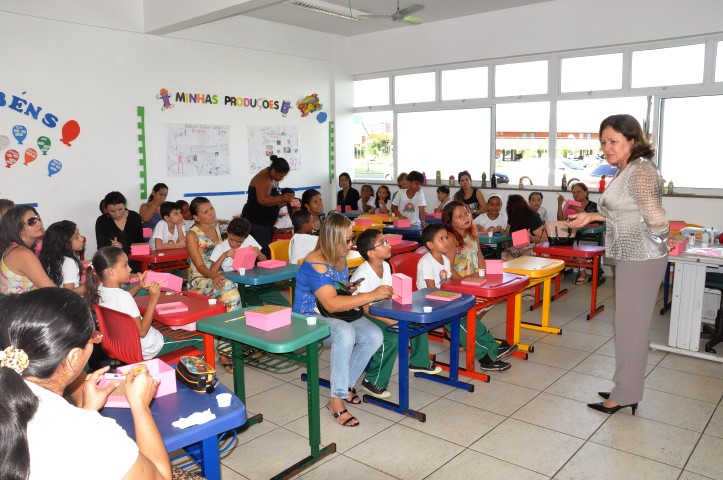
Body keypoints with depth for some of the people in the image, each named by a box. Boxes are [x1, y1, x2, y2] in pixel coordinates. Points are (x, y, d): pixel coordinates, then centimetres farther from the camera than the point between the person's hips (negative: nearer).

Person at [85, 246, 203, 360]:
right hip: (146, 349, -9)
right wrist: (153, 300, -27)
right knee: (199, 340, 0)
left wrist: (138, 286, 7)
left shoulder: (99, 291, -6)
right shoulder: (123, 296, -32)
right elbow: (142, 332, -26)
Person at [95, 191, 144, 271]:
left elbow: (141, 243, 7)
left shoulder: (135, 217, 5)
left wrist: (122, 247, -10)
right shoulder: (102, 221, 3)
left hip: (133, 262, 1)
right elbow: (101, 248, -3)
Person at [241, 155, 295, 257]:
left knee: (267, 251, 5)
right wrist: (283, 197, -20)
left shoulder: (273, 180, 15)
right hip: (256, 222, -9)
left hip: (266, 222, 9)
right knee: (262, 253, -14)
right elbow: (262, 200, -26)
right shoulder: (263, 179, -13)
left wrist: (286, 202, 5)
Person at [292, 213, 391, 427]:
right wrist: (371, 295, -32)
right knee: (346, 333, -37)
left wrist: (351, 289, 1)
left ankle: (347, 384, 2)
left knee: (375, 336, -16)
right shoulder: (315, 264, -22)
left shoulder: (339, 258, 5)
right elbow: (331, 304, -32)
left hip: (339, 314, 8)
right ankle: (336, 400, -25)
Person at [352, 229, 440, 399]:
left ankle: (418, 362, 28)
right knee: (391, 338, -32)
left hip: (381, 312, 9)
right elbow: (364, 309, -26)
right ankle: (373, 382, -15)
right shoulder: (363, 274, -26)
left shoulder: (385, 266, 1)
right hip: (362, 317, -9)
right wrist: (390, 321, -30)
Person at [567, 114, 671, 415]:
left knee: (630, 326, 0)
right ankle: (627, 390, 26)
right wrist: (591, 216, 16)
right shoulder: (627, 172, 13)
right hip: (631, 258, 10)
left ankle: (625, 395, 13)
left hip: (640, 260, -10)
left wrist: (663, 241, -6)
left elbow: (654, 218, -23)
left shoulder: (640, 171, -17)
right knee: (630, 325, 14)